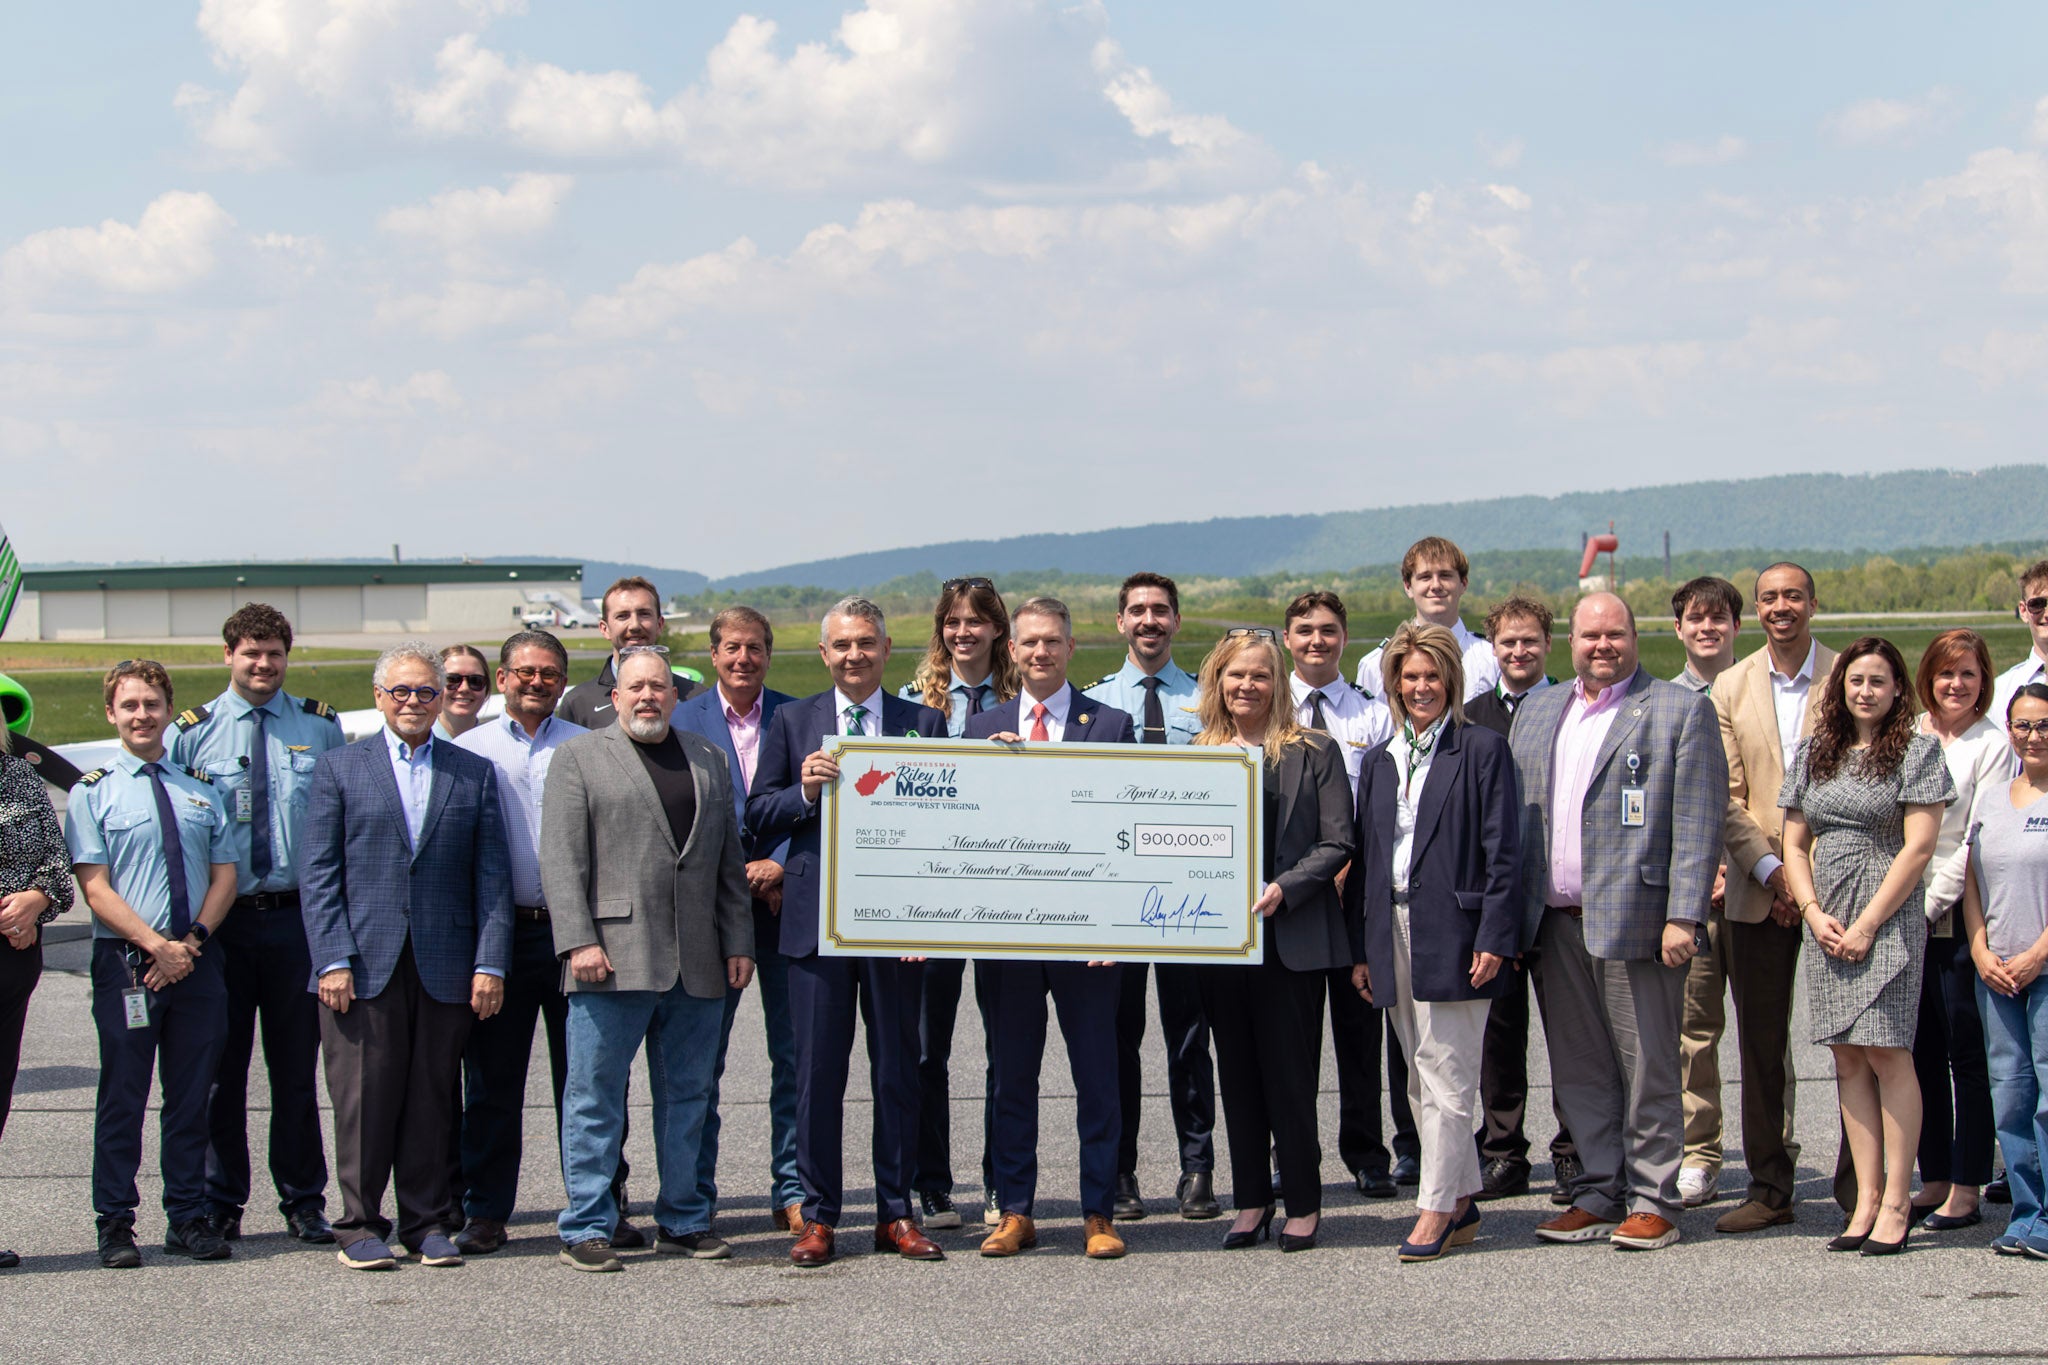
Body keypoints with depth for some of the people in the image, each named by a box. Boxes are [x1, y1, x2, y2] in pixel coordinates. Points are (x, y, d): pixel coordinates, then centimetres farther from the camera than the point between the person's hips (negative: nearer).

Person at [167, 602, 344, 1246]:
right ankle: (221, 1203, 14)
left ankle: (304, 1203, 15)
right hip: (219, 920, -1)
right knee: (221, 1066, 3)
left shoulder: (321, 726, 6)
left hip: (297, 917, 1)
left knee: (296, 1066, 6)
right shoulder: (192, 732, 3)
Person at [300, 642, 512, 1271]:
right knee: (364, 1099, -1)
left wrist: (490, 964, -1)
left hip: (445, 968, 1)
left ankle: (430, 1223, 14)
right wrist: (333, 960, -7)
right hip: (365, 965, -1)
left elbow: (491, 876, 8)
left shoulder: (474, 774, 11)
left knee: (433, 1101, 5)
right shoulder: (339, 768, 8)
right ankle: (360, 1226, 8)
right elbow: (318, 874, 3)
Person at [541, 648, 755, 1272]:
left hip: (698, 965, 4)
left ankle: (683, 1220, 19)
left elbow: (730, 862, 17)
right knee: (595, 1098, -1)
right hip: (612, 961, -4)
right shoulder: (579, 757, 4)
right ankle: (587, 1229, 5)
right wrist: (579, 941, -14)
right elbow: (562, 860, -4)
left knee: (688, 1097, 10)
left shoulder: (710, 761, 18)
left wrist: (738, 944, 9)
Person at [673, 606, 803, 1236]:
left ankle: (792, 1194, 9)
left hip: (784, 898, 1)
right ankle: (694, 1195, 11)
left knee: (794, 1053, 2)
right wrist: (736, 874, -9)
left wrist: (780, 864, -12)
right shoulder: (682, 721, 4)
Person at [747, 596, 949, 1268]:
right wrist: (804, 791, -13)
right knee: (817, 1073, 2)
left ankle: (896, 1214, 14)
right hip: (818, 920, 0)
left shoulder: (924, 723, 7)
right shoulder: (793, 721, 9)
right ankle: (818, 1218, 10)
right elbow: (757, 816, 7)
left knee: (898, 1072, 6)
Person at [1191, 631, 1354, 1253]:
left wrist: (1283, 889, -16)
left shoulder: (1313, 753, 0)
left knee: (1290, 1074, -1)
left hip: (1291, 938, -4)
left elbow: (1336, 843, -4)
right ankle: (1250, 1201, 16)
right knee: (1237, 1074, 9)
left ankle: (1303, 1206, 8)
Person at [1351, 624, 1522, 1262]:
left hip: (1452, 932, -6)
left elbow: (1503, 851, -7)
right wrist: (1361, 949, 11)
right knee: (1424, 1078, 9)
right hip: (1393, 930, 6)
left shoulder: (1482, 749, -2)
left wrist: (1494, 938, -14)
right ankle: (1463, 1201, 17)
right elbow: (1364, 855, 16)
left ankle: (1437, 1208, -1)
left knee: (1445, 1076, -5)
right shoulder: (1380, 759, 15)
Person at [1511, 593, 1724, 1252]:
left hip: (1635, 919, -5)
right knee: (1579, 1072, 9)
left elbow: (1697, 824, -7)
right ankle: (1600, 1195, 18)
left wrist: (1683, 916, -14)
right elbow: (1514, 816, 16)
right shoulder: (1538, 712, 17)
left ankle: (1651, 1203, 8)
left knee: (1647, 1070, 0)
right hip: (1555, 924, 5)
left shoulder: (1680, 710, 0)